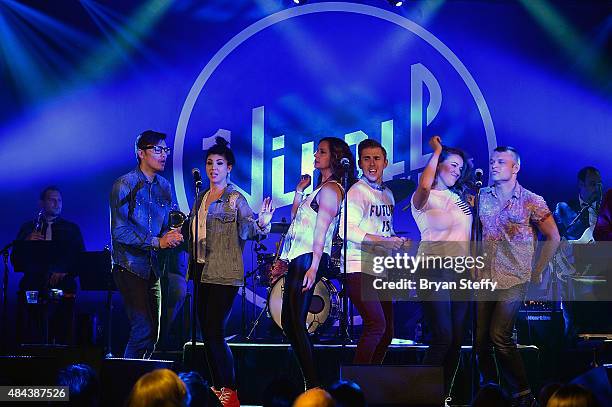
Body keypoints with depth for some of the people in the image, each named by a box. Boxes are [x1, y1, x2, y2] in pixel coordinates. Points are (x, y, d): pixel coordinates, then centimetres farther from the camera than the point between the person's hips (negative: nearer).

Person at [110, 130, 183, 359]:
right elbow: (120, 231, -16)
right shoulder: (124, 185, -9)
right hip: (130, 267, -7)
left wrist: (171, 235, -5)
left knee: (152, 334, 8)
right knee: (143, 332, -14)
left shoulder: (164, 187, 12)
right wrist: (157, 242, -19)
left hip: (152, 268, 7)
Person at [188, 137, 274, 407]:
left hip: (225, 275, -8)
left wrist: (261, 224, -34)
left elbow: (247, 231, -16)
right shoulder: (201, 199, 15)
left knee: (215, 332, -12)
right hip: (203, 271, 8)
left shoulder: (235, 199, -6)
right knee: (207, 333, 8)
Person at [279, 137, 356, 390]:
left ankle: (313, 386, -12)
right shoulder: (321, 187, 22)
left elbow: (321, 230, -17)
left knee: (297, 323, -13)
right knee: (288, 322, 10)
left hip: (309, 257, -10)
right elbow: (295, 217, 28)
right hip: (298, 258, 10)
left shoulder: (331, 189, -8)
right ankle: (308, 381, 13)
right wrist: (299, 191, 19)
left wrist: (313, 267, -23)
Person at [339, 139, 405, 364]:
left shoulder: (388, 194, 17)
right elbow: (346, 229, -20)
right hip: (359, 269, -8)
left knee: (386, 332, 9)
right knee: (376, 325, -20)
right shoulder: (357, 192, -8)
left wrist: (396, 241, 6)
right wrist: (382, 241, -23)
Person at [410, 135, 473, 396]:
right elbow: (424, 186, -28)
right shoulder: (425, 199, -3)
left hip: (460, 272, 7)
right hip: (434, 271, -7)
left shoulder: (460, 198, 19)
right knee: (443, 338, -15)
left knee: (457, 340, 4)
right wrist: (437, 151, -16)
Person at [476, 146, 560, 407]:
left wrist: (536, 272, 4)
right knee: (480, 339, -1)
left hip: (514, 280, -4)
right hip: (484, 278, 4)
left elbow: (553, 238, 6)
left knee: (499, 336, -17)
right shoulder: (481, 197, 8)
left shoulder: (532, 202, 0)